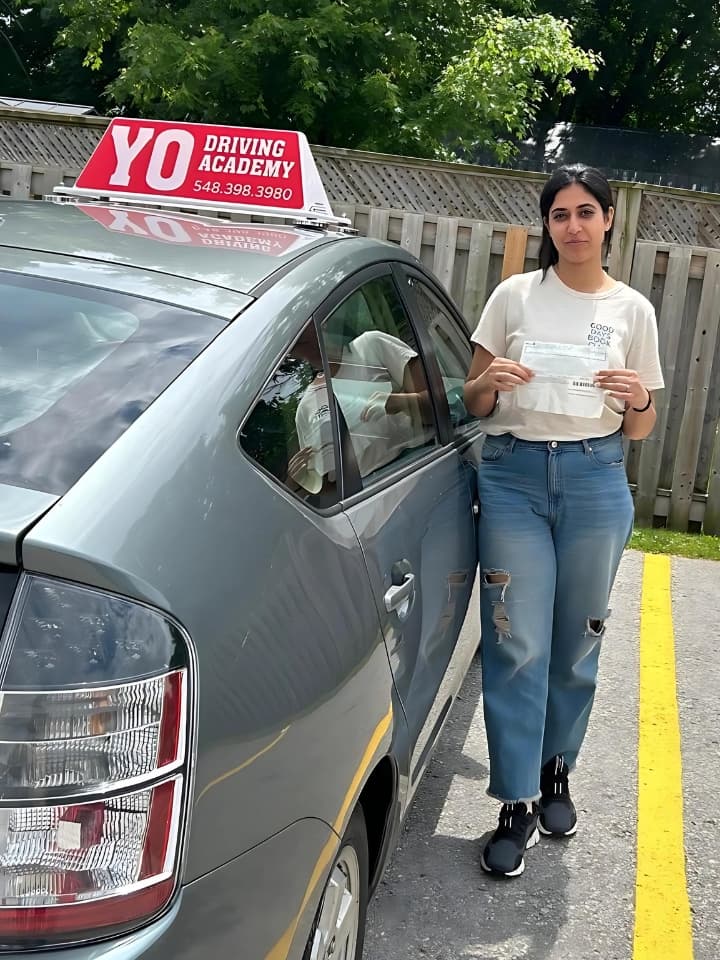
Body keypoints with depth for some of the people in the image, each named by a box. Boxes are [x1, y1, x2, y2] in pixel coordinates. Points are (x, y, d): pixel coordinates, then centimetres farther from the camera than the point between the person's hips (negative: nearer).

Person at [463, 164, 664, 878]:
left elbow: (637, 432, 9)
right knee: (517, 644, -4)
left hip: (595, 479, 1)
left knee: (575, 643, 9)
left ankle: (555, 772, 30)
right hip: (513, 475, -1)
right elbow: (472, 403, 8)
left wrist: (639, 399, -13)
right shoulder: (515, 295, 5)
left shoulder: (633, 310, 7)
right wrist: (490, 381, -14)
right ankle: (517, 806, 5)